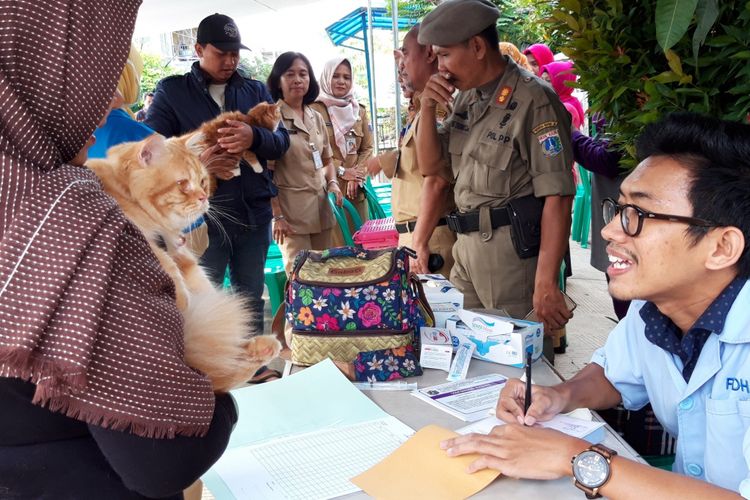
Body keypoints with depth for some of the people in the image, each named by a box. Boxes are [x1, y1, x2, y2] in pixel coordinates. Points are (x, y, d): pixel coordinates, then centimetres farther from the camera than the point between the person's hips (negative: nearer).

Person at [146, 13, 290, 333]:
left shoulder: (256, 90, 12)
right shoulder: (171, 90, 3)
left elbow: (281, 141, 3)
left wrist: (254, 137, -20)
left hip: (254, 213, 3)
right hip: (201, 216, -3)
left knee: (251, 299, 15)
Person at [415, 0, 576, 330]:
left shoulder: (533, 101, -15)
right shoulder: (466, 97, 9)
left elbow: (557, 198, -18)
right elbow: (429, 162, 13)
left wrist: (545, 284, -22)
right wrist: (427, 107, -4)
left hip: (512, 252, -7)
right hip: (466, 246, 7)